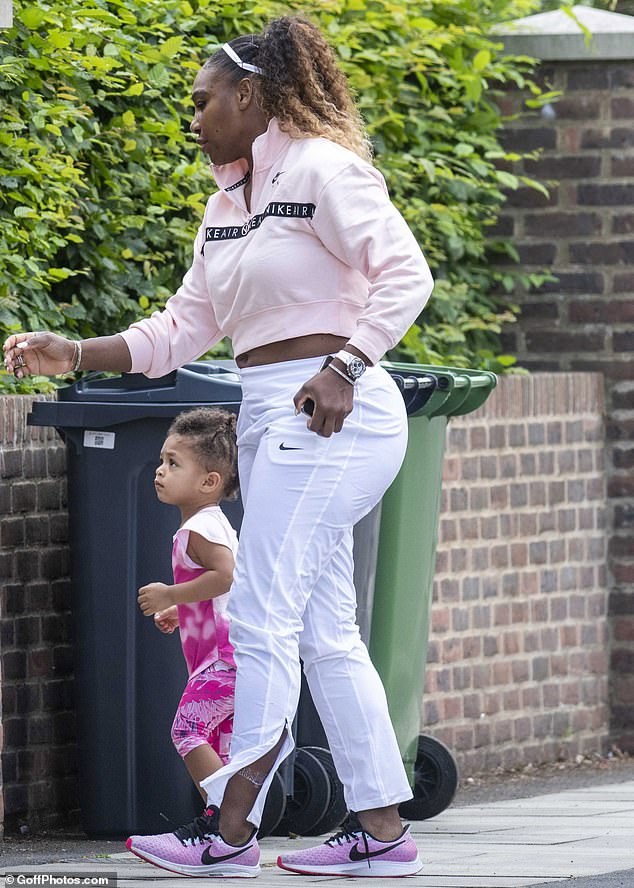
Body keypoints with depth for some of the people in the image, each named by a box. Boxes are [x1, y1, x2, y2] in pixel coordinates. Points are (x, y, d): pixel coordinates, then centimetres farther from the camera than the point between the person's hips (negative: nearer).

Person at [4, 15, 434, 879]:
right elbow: (180, 330, 19)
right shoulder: (227, 205, 19)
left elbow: (405, 273, -15)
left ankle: (228, 830, -7)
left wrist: (343, 366, -21)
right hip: (268, 418, 9)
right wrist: (76, 355, 10)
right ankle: (383, 830, 9)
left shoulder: (321, 170, -7)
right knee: (322, 629, 8)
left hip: (328, 412, -9)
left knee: (262, 619, -9)